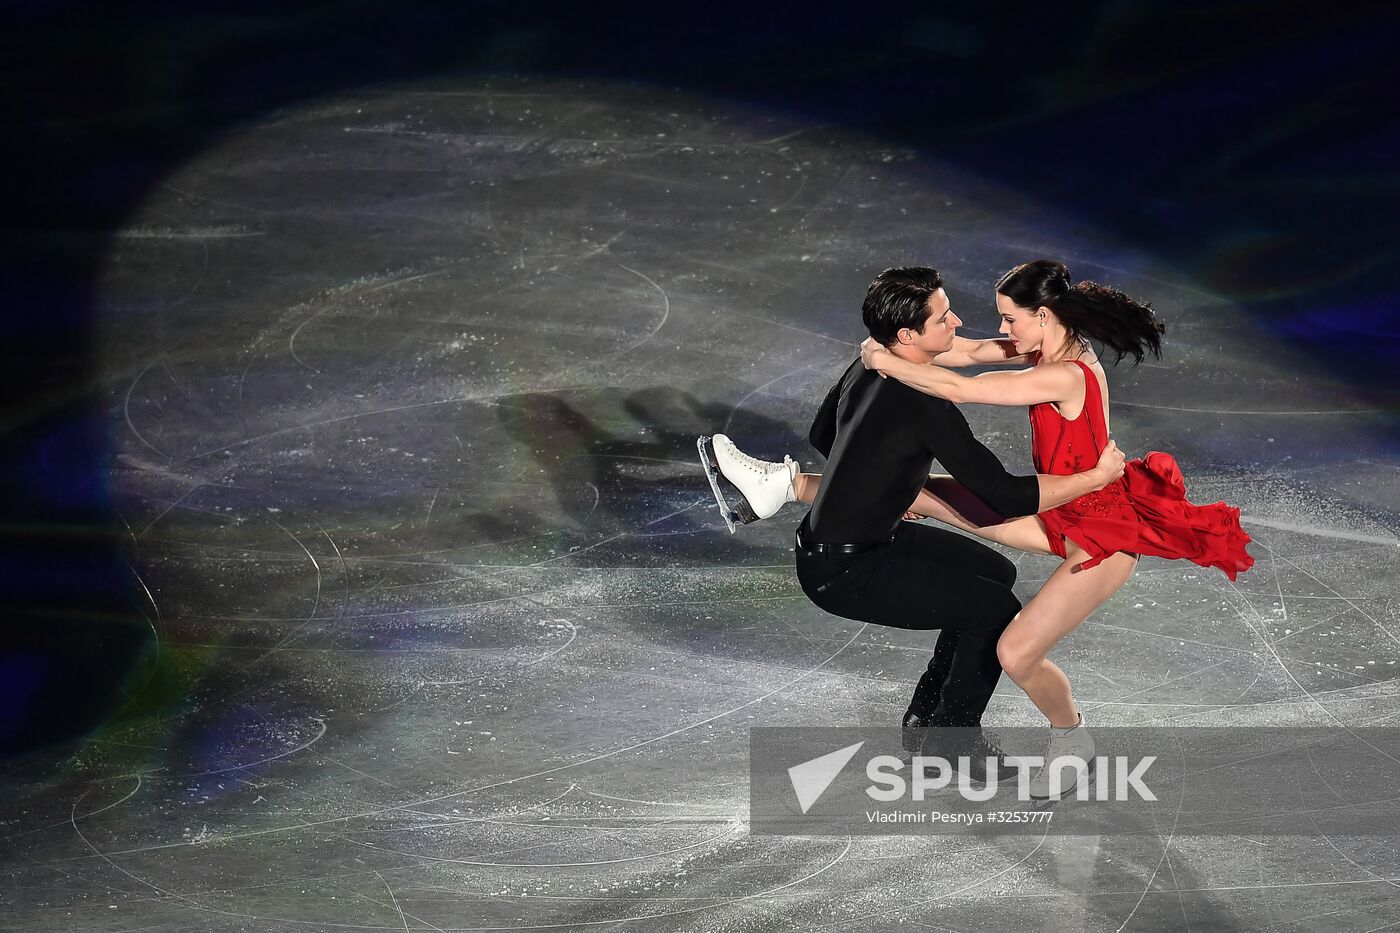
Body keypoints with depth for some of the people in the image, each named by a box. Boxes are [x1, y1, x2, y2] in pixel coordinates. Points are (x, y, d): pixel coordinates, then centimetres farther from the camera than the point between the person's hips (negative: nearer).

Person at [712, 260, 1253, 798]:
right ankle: (789, 486, 15)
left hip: (1100, 537, -9)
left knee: (1016, 653, -15)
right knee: (919, 490, 5)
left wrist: (885, 362, -20)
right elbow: (971, 353, 6)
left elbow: (958, 389, -32)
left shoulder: (1065, 378, -31)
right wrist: (900, 347, -7)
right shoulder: (1054, 349, -2)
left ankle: (1071, 741, 15)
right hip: (1058, 512, 9)